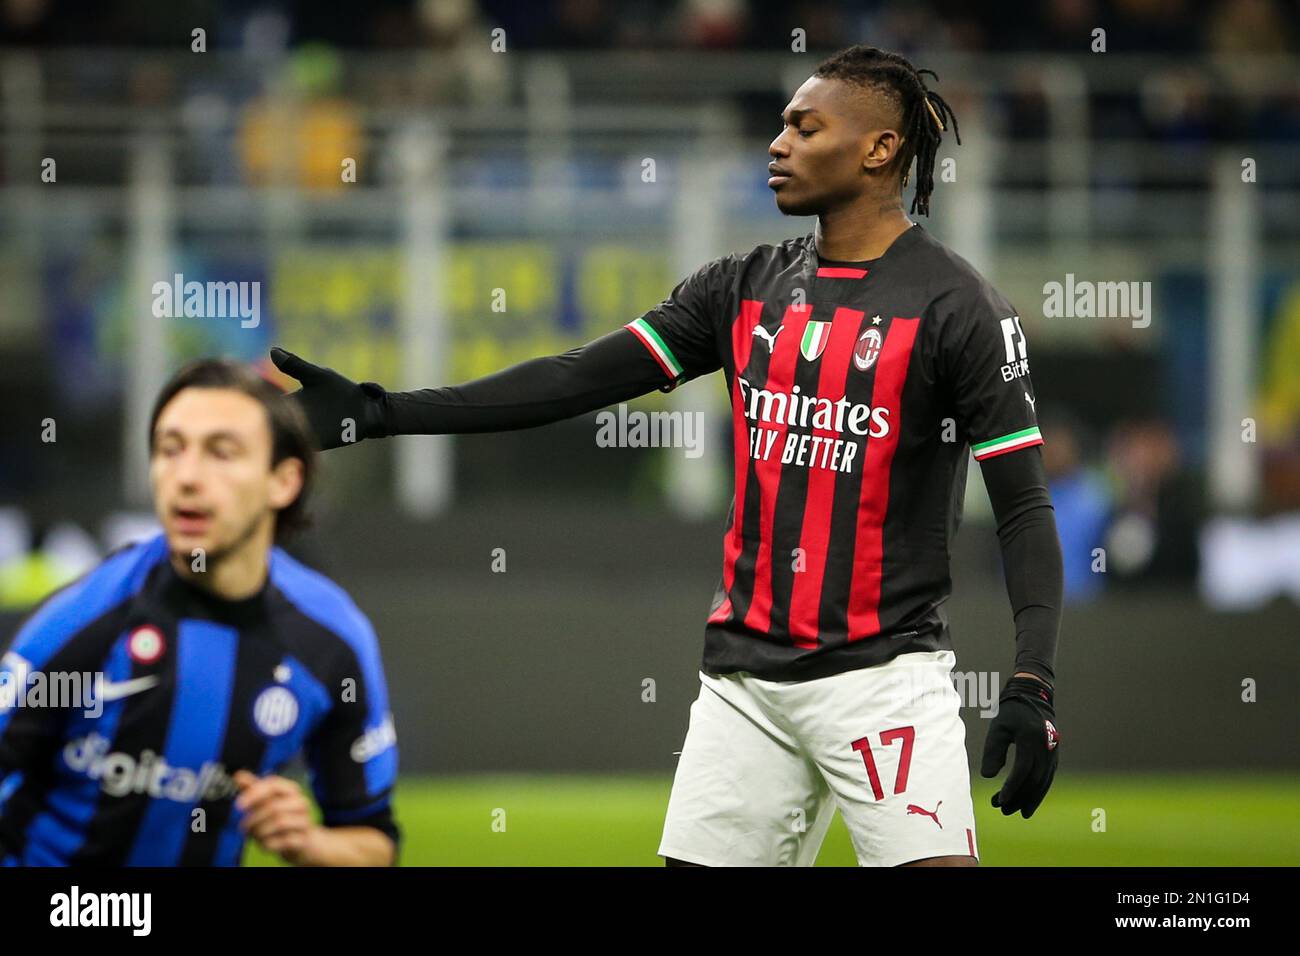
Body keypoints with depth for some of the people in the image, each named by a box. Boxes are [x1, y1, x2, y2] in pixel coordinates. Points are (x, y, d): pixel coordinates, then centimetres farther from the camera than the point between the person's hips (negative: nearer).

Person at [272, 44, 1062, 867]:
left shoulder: (958, 307, -7)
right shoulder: (744, 289, 10)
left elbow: (1025, 507, -9)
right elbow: (576, 381, 6)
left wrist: (1033, 685, -21)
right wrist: (379, 412, 0)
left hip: (883, 674, -5)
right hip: (747, 674, 6)